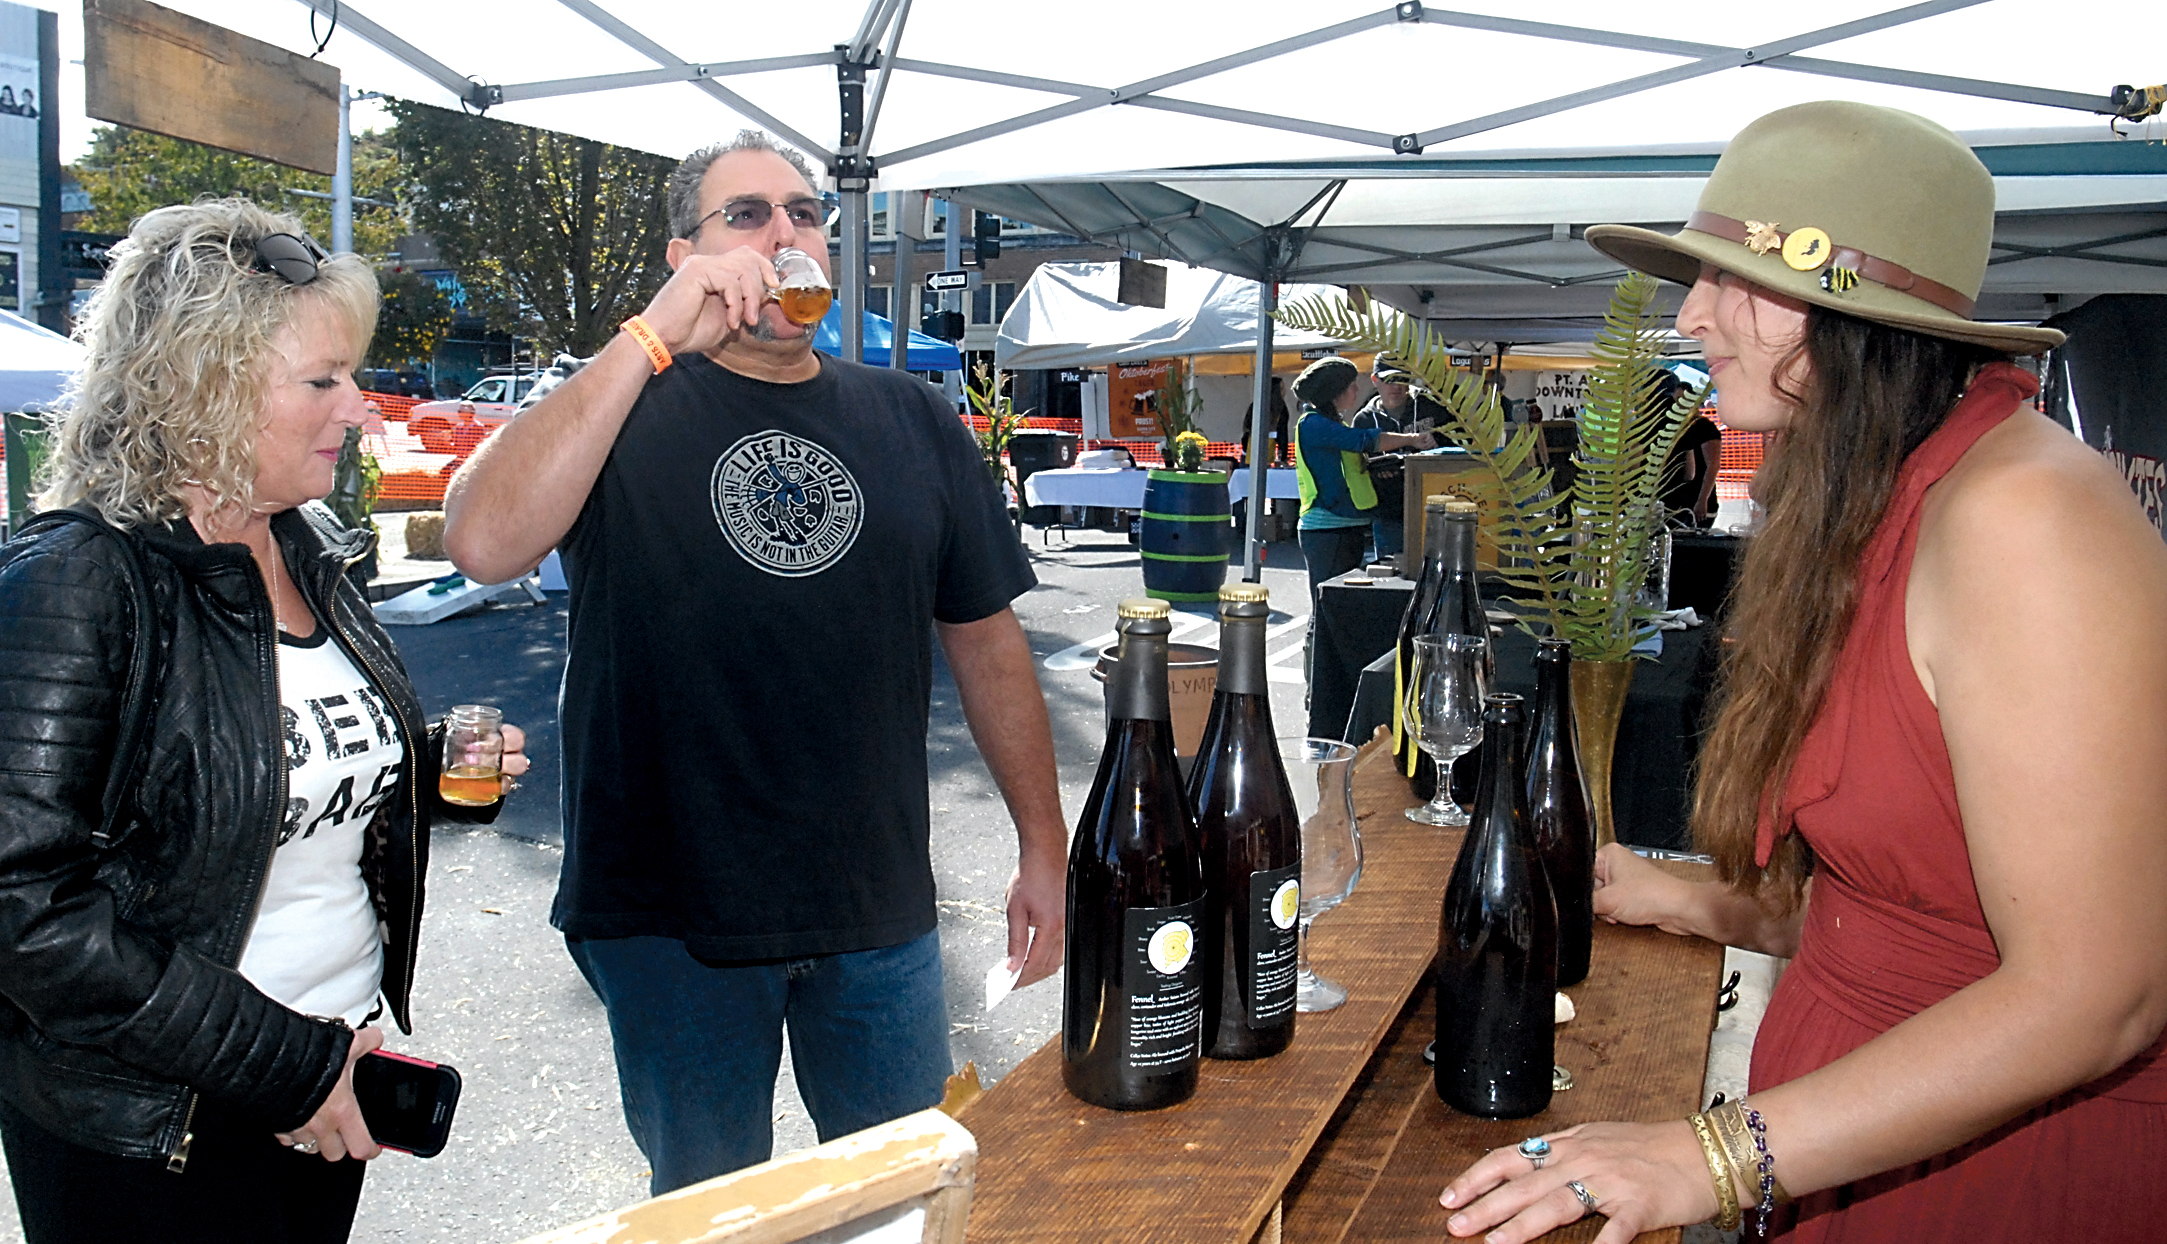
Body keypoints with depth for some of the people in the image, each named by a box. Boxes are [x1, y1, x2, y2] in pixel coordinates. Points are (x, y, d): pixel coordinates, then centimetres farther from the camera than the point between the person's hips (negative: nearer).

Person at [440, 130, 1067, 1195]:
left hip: (879, 909, 3)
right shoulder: (622, 408, -3)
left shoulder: (913, 421, 6)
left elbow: (985, 635, 8)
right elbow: (484, 545, -23)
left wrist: (1044, 847, 6)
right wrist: (655, 338, -24)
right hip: (672, 915, -2)